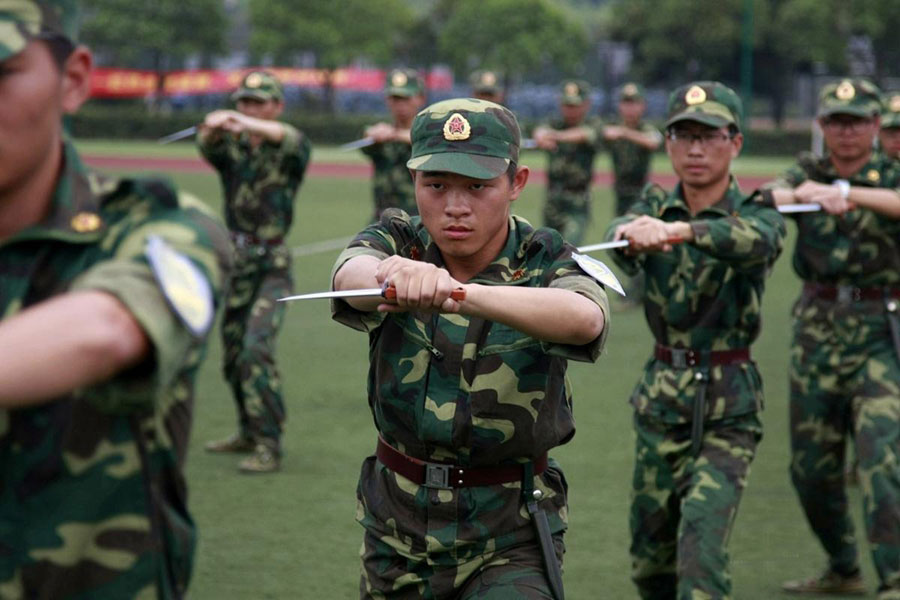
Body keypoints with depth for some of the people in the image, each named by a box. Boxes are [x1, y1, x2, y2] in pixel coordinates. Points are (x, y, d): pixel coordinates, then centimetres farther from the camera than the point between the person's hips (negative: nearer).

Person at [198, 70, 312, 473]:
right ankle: (249, 432, 32)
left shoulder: (290, 151, -4)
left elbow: (292, 141, -30)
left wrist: (251, 125, -49)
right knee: (234, 351, 15)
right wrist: (212, 126, -44)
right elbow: (207, 147, -19)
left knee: (257, 349, -19)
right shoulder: (230, 146, 5)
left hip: (272, 264, -6)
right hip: (235, 259, 6)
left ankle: (269, 445, -16)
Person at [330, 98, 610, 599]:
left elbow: (585, 319, -36)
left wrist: (466, 294, -54)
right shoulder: (398, 241, -6)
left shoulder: (544, 263, -12)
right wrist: (395, 274, -55)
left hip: (510, 538, -3)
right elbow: (350, 274, -30)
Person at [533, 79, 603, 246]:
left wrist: (559, 136, -48)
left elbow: (583, 135, -26)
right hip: (552, 203, 5)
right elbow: (542, 130, -16)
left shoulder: (592, 128, -2)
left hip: (578, 205, -5)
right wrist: (541, 136, -43)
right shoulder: (556, 125, 8)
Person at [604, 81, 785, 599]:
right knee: (649, 557, 11)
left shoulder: (756, 213, -6)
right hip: (661, 394, 4)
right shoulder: (656, 205, 5)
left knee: (701, 543, -19)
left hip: (728, 404, -4)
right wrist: (633, 234, -45)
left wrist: (675, 231, -49)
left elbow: (754, 238, -31)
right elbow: (621, 233, -19)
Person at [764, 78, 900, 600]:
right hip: (818, 327, 4)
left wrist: (848, 193, -33)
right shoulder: (809, 172, 8)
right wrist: (802, 193, -36)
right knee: (811, 464, 8)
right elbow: (770, 196, -14)